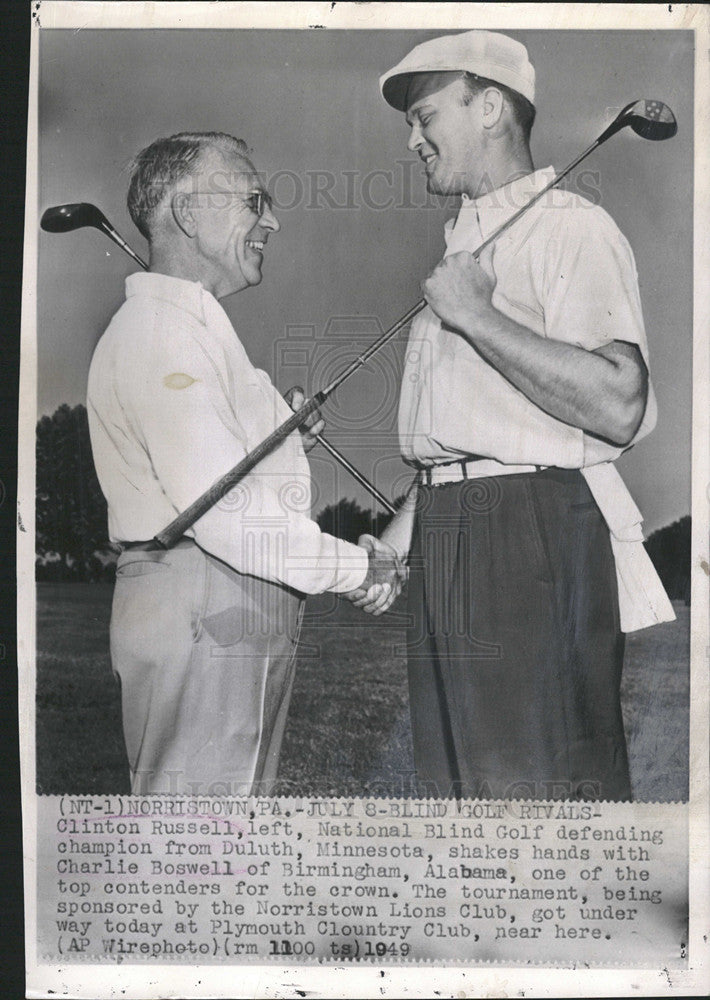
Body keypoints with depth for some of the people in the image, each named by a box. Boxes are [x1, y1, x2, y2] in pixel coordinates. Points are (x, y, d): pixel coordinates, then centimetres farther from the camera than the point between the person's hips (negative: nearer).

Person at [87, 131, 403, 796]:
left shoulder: (192, 325, 23)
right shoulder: (160, 329, -13)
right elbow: (219, 505, -22)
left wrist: (284, 437, 11)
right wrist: (355, 567, -14)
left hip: (231, 616, 11)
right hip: (199, 613, -11)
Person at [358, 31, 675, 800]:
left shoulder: (569, 229, -6)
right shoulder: (464, 241, 22)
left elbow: (617, 407, -21)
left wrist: (479, 317, -16)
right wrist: (405, 530, 18)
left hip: (533, 537, -9)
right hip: (449, 544, 9)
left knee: (544, 787, -6)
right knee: (458, 779, 13)